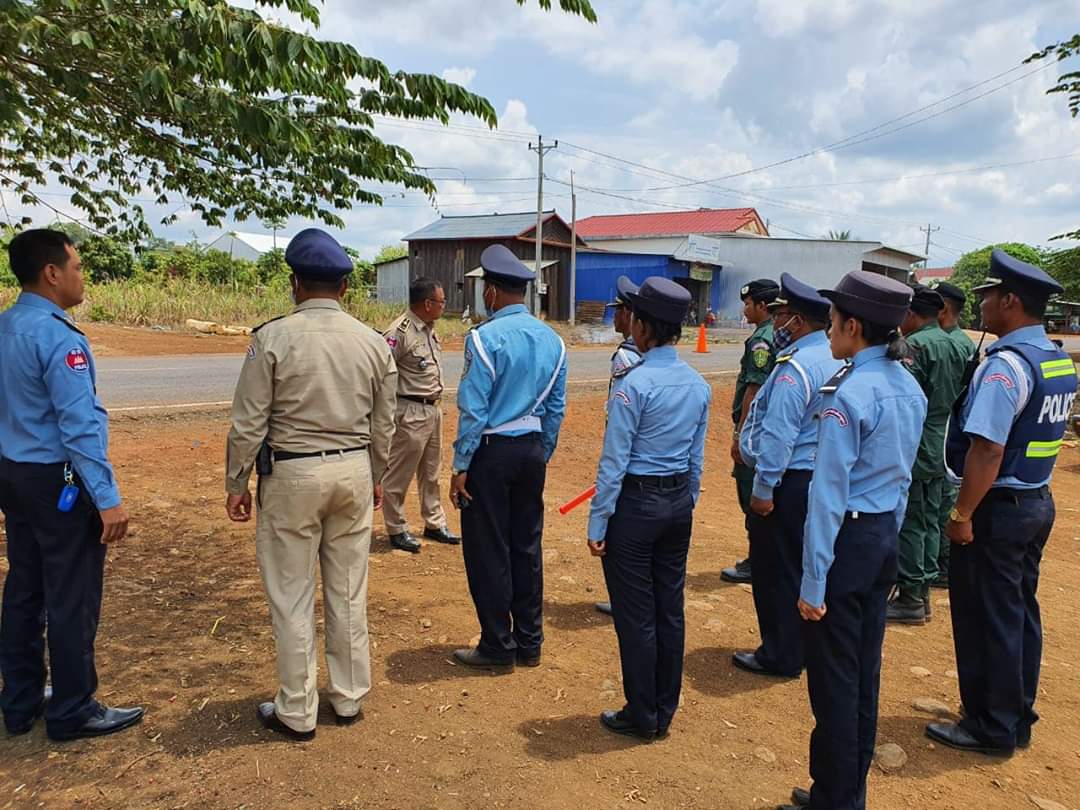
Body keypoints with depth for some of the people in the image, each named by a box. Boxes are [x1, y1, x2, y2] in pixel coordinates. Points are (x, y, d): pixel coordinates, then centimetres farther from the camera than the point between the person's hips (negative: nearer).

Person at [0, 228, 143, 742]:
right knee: (71, 600, 3)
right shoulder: (57, 336, -20)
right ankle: (73, 712, 17)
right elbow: (80, 425, -25)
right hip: (58, 481, -9)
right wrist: (107, 498, -24)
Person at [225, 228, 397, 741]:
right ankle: (349, 699, 29)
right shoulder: (372, 342, 0)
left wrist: (236, 483, 3)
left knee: (291, 597, 9)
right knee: (348, 592, 15)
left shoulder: (274, 338, -12)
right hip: (354, 472, 4)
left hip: (292, 474, -4)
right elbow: (383, 424, 7)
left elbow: (249, 422, -10)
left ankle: (296, 713, 21)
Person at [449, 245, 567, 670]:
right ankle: (529, 643, 25)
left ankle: (498, 647, 16)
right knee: (527, 546, 14)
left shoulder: (485, 337, -14)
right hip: (532, 451, 7)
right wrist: (542, 455, 18)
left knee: (488, 551, 5)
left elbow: (473, 410, -15)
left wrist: (461, 467, -8)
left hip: (491, 451, -6)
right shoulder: (552, 339, 6)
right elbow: (556, 407, 9)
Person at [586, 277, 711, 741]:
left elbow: (613, 461, -16)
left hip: (635, 503, -7)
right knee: (670, 610, 15)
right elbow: (696, 457, 10)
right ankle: (664, 712, 30)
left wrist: (597, 523, -10)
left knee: (635, 615, 7)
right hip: (680, 503, 7)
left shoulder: (634, 383, -18)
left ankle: (641, 717, 22)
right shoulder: (698, 385, 4)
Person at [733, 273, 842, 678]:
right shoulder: (834, 359, 9)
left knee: (776, 569, 3)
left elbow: (778, 435, -23)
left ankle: (780, 656, 15)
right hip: (818, 475, 10)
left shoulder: (795, 367, -20)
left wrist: (763, 489, -19)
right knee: (799, 564, 20)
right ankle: (801, 645, 33)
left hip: (789, 480, -10)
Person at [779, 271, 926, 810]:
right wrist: (887, 540, 22)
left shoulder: (849, 392, -20)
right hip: (886, 537, 9)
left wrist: (813, 581, -15)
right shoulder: (910, 388, 6)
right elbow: (902, 478, 14)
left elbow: (829, 494, -20)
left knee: (834, 680, 6)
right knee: (864, 674, 18)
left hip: (847, 541, -9)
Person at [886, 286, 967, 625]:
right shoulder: (953, 346, 11)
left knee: (908, 524, -1)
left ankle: (909, 599, 7)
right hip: (938, 453, 9)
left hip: (912, 451, -9)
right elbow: (957, 396, 15)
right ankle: (922, 593, 25)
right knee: (929, 522, 15)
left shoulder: (914, 345, -16)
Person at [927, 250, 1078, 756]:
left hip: (999, 506, -9)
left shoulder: (1006, 364, -22)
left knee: (986, 618, 5)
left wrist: (962, 515, -20)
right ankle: (1017, 717, 34)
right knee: (1019, 611, 19)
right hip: (1038, 501, 9)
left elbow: (987, 450, -27)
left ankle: (991, 728, 19)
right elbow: (1037, 434, 14)